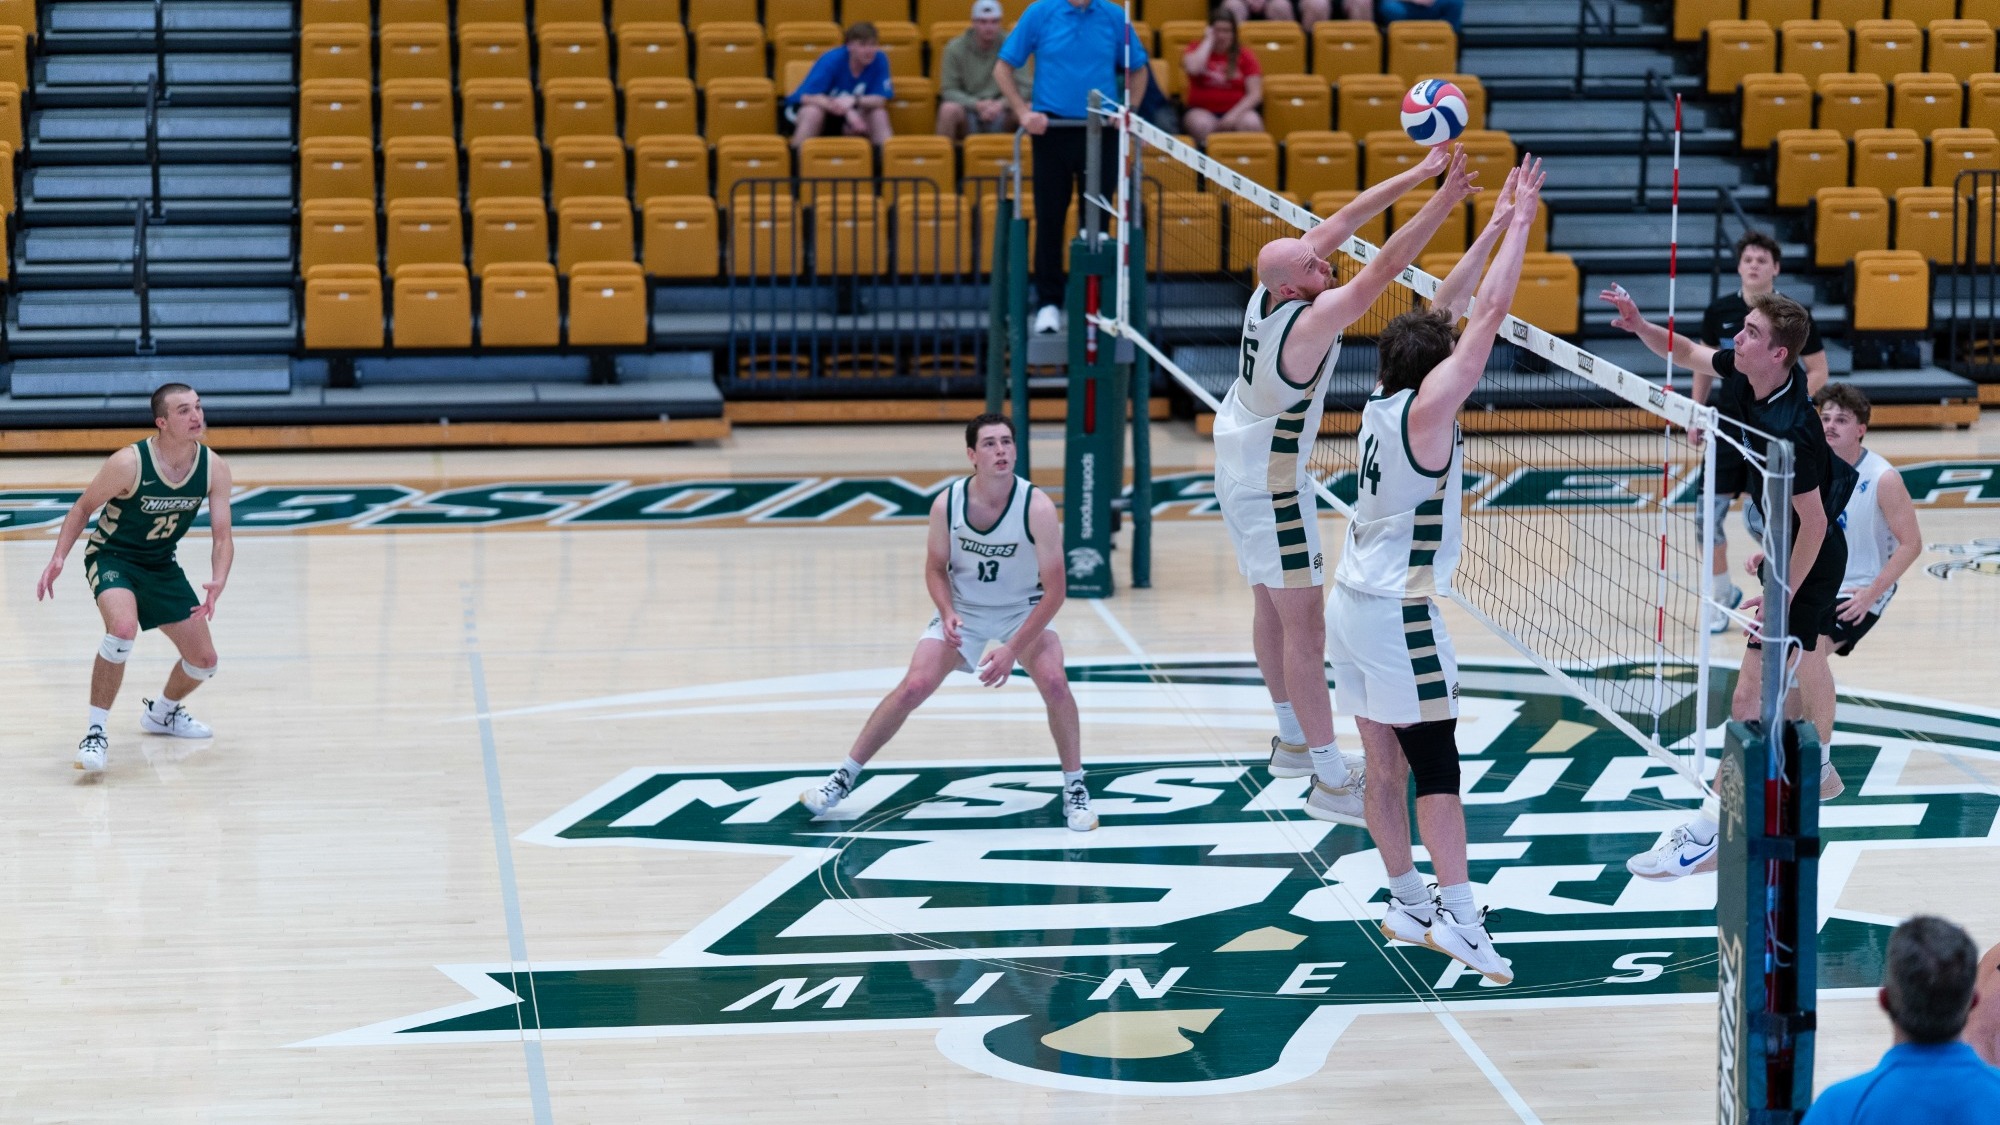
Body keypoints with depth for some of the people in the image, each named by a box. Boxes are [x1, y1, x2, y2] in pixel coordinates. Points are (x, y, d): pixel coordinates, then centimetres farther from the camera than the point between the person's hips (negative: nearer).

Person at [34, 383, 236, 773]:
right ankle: (97, 731, -23)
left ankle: (162, 713, 41)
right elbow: (83, 508, -10)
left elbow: (221, 536, -11)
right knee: (123, 628, -36)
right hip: (112, 556, -5)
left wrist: (218, 584, -29)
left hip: (161, 565, 5)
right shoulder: (129, 463, -25)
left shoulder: (213, 468, -13)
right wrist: (59, 558, -21)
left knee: (203, 660, 8)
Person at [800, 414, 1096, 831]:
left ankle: (1075, 788, -5)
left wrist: (1013, 649, -29)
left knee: (1054, 683, -24)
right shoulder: (947, 504, -20)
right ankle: (843, 778, 3)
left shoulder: (1037, 507, -27)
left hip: (1023, 610, -1)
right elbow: (935, 568, -2)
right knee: (913, 687, -11)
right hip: (962, 609, 1)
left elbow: (1054, 591, -23)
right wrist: (947, 613, -22)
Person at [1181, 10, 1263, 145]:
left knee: (1251, 123, -33)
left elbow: (1255, 93, 0)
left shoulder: (1245, 55, 8)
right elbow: (1193, 68, -17)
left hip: (1238, 110, 1)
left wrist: (1234, 114, -15)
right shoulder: (1197, 49, 8)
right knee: (1202, 124, -36)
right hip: (1203, 111, 0)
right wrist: (1208, 41, -7)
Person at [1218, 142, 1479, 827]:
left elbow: (1340, 223, -1)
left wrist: (1418, 175, -2)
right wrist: (1443, 202, -33)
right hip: (1272, 485, -10)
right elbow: (1385, 267, -33)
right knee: (1303, 626, -9)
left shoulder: (1271, 291, -6)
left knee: (1271, 609, 20)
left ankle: (1293, 741, 34)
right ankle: (1331, 782, -9)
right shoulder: (1309, 321, -28)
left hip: (1236, 470, 10)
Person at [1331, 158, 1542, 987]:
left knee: (1385, 765, 11)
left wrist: (1496, 226, 17)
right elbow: (1489, 314, -15)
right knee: (1436, 765, -9)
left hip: (1353, 602, 8)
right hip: (1399, 614, -8)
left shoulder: (1381, 405, 7)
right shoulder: (1425, 411, -14)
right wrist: (1519, 224, -8)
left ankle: (1407, 904, 17)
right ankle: (1456, 915, -12)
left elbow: (1445, 309, 16)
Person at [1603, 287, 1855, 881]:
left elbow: (1814, 521, -29)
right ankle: (1818, 770, 52)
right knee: (1805, 654, 30)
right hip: (1805, 548, 10)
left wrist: (1784, 595, -24)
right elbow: (1688, 352, 10)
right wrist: (1641, 326, -9)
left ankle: (1711, 832, -9)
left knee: (1751, 697, -11)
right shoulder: (1742, 370, -11)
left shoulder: (1789, 430, -36)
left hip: (1810, 560, -10)